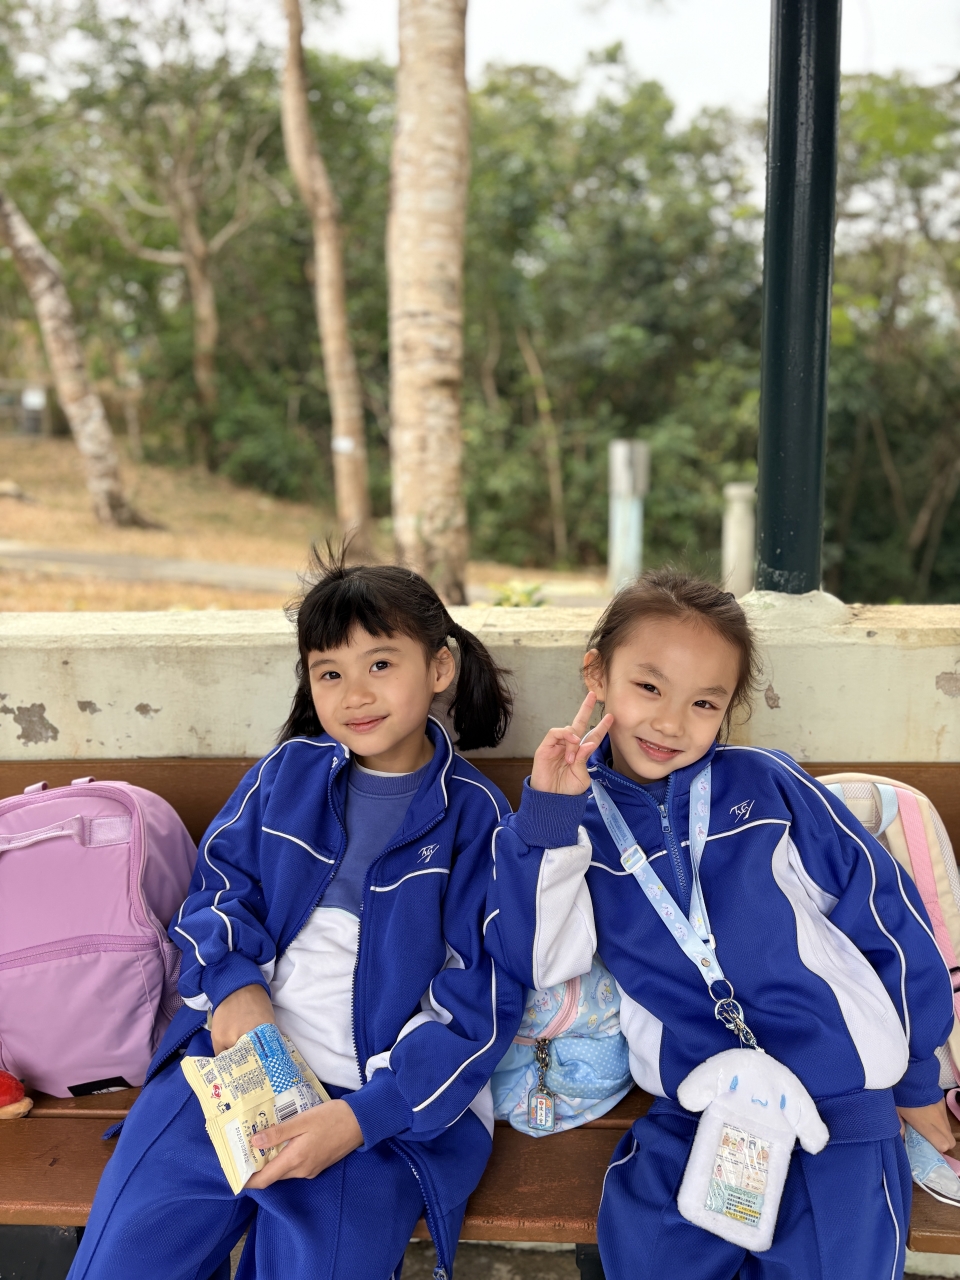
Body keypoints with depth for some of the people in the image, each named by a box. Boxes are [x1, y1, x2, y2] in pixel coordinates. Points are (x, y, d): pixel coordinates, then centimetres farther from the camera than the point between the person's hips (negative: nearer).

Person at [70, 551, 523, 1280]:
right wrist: (234, 982, -8)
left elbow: (482, 998, -8)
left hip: (389, 1094, -3)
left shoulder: (474, 816, -5)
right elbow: (220, 883, 14)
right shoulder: (288, 773, 6)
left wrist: (362, 1116, -17)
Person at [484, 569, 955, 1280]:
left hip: (843, 1098, -1)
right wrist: (548, 813, -20)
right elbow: (536, 961, -11)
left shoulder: (765, 784, -7)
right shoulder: (574, 816, -1)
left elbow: (887, 915, 1)